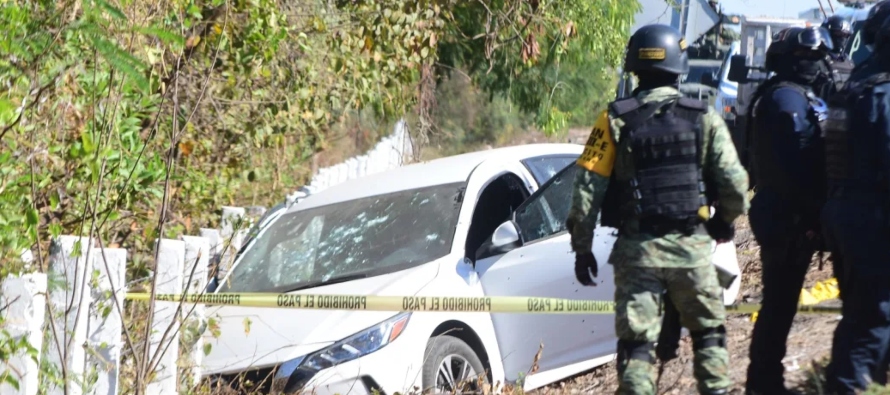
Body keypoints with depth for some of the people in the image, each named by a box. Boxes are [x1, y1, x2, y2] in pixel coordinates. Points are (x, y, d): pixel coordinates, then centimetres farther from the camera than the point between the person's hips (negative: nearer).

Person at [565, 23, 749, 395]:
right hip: (691, 246, 1)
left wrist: (582, 247, 3)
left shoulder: (616, 119, -4)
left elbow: (587, 187, -6)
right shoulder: (704, 118, -2)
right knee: (709, 332, 18)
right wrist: (724, 221, 17)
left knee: (636, 340, 5)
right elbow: (734, 183, -4)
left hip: (637, 248, 0)